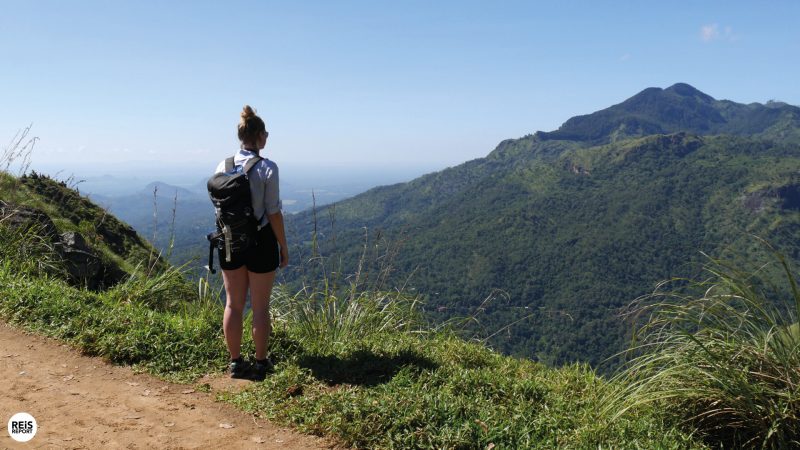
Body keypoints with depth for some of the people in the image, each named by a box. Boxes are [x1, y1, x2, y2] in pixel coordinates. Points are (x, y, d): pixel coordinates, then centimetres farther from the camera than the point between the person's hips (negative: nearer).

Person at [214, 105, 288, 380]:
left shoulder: (222, 167, 0)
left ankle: (236, 362, 23)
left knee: (233, 304, 13)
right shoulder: (267, 168, -13)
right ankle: (261, 363, 19)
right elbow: (273, 212, -12)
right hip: (261, 241, -4)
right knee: (260, 307, 8)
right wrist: (283, 246, -2)